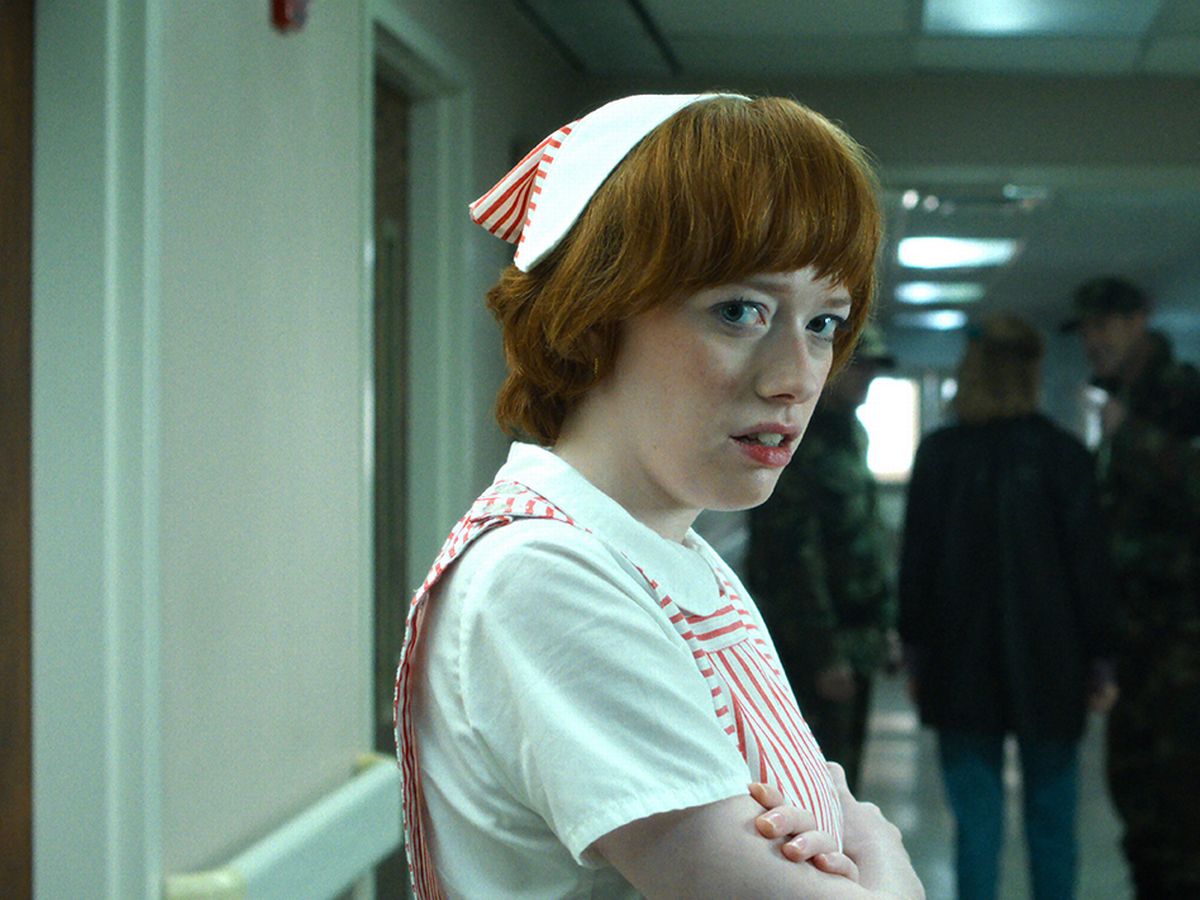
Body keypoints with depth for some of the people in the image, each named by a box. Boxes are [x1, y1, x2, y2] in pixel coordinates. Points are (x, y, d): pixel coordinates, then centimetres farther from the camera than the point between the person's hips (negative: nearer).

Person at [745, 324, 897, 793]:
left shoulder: (849, 435, 16)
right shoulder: (799, 443, -16)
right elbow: (792, 557, -21)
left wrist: (882, 628, 19)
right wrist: (824, 655, -21)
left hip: (856, 645, 10)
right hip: (814, 651, -10)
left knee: (842, 785, 16)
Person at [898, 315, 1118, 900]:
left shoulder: (939, 453, -2)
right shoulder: (1064, 453, -5)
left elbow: (916, 560, 0)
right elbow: (1090, 561, -4)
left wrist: (916, 653, 8)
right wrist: (1100, 660, 3)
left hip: (962, 670, 1)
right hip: (1049, 667, -1)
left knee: (976, 825, 6)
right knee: (1051, 827, 9)